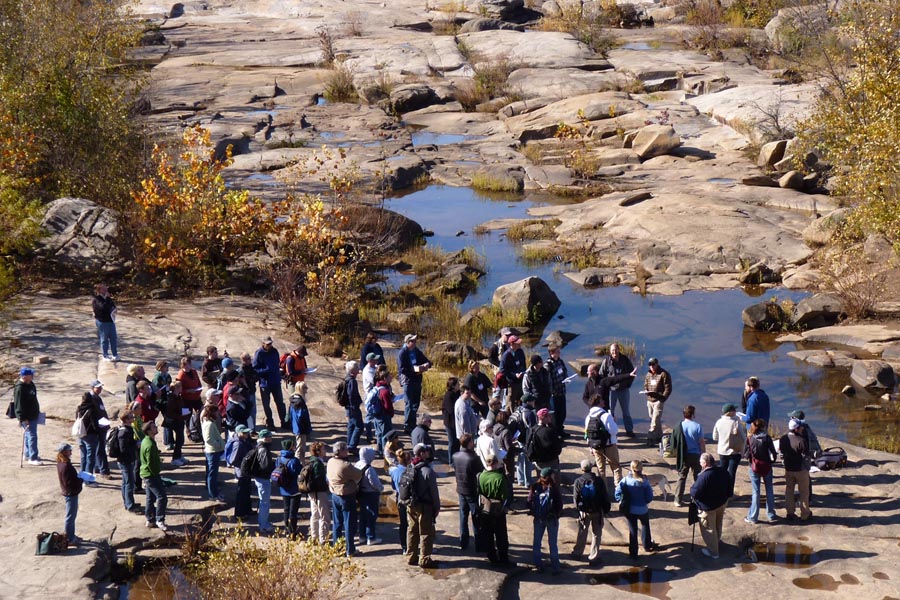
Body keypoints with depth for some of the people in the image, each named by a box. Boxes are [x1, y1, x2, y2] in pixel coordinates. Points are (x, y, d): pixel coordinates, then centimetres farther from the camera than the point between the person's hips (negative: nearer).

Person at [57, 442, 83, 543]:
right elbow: (69, 483, -27)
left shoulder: (61, 463, 4)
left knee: (72, 515, 21)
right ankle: (69, 538, 13)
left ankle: (71, 536, 32)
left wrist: (80, 478, 3)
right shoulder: (66, 466, -27)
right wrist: (82, 480, -15)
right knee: (70, 516, 2)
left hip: (69, 493, 10)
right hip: (71, 493, -10)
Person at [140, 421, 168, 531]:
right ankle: (160, 520, -2)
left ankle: (150, 520, 23)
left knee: (150, 498, 16)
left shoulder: (146, 441, 9)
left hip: (146, 474, 10)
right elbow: (151, 463, -23)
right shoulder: (150, 445, -24)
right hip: (151, 475, -10)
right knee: (162, 497, -8)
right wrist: (156, 474, -12)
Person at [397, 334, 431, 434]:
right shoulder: (402, 353, -10)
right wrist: (414, 369, -25)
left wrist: (426, 365, -9)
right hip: (407, 381, -7)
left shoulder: (417, 352, 9)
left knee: (416, 404, 14)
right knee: (409, 404, -4)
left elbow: (427, 362, 15)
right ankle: (407, 427, 3)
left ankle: (412, 425, 27)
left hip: (417, 380, 7)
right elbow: (401, 369, -18)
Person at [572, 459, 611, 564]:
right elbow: (605, 497, -7)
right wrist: (606, 509, 6)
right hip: (597, 512, -1)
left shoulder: (578, 481, -12)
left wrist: (579, 508, 11)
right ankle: (594, 557, 12)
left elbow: (575, 497, -5)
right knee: (596, 534, 10)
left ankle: (577, 553, 28)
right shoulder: (599, 481, -13)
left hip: (584, 512, 1)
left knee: (582, 533, 18)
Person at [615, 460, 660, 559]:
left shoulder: (625, 480, -14)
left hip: (629, 510, 1)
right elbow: (649, 497, -13)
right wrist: (645, 501, 7)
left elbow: (618, 492, -12)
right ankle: (647, 545, 43)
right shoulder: (644, 482, -19)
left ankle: (633, 552, 20)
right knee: (645, 526, 27)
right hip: (642, 509, -1)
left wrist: (621, 501, 4)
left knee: (632, 530, 14)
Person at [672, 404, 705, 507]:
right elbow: (702, 443, -10)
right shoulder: (697, 426, -13)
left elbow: (675, 443, 0)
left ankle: (678, 500, 8)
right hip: (696, 455, -2)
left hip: (684, 455, 2)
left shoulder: (679, 426, -6)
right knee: (698, 477, 12)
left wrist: (678, 456, 13)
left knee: (682, 477, 9)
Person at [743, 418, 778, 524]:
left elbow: (746, 454, -10)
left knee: (755, 492, 7)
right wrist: (771, 460, 9)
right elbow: (773, 453, -9)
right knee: (769, 491, 14)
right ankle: (771, 515, 19)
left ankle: (753, 517, 9)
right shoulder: (767, 438, -10)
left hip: (754, 468, 0)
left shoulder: (750, 438, -9)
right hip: (767, 467, 0)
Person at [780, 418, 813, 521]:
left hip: (788, 469, 5)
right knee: (804, 492, 10)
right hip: (801, 469, -5)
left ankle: (790, 513, 22)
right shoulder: (801, 440, -25)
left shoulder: (783, 439, -6)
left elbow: (781, 451, 6)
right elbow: (806, 455, -19)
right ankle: (805, 514, 17)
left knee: (789, 491, 17)